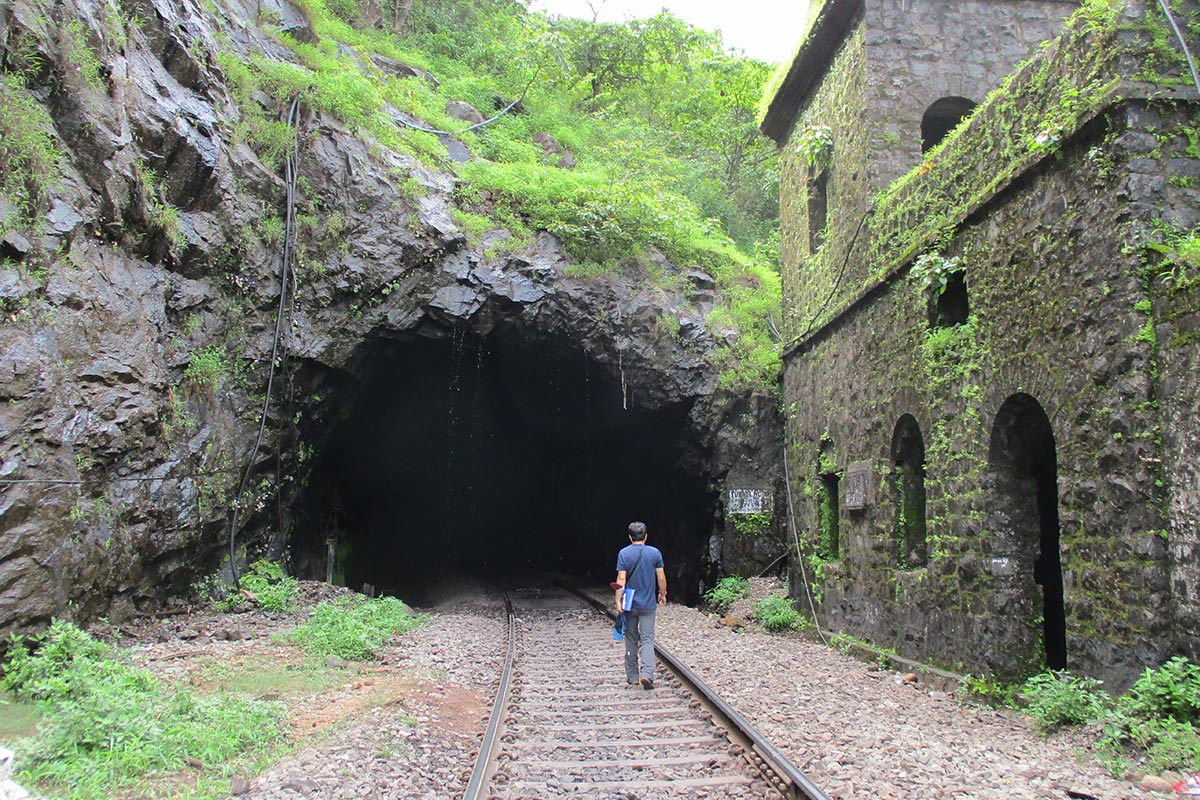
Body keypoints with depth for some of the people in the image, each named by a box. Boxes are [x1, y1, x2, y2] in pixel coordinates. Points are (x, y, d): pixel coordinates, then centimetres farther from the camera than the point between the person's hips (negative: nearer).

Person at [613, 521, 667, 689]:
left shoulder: (623, 553, -6)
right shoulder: (655, 553, -3)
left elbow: (621, 579, -11)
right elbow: (661, 578, 0)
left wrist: (618, 601, -10)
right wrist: (662, 594, 15)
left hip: (629, 604, 0)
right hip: (648, 604, 0)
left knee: (631, 640, 12)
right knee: (647, 640, 2)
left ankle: (632, 676, 18)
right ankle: (647, 674, -16)